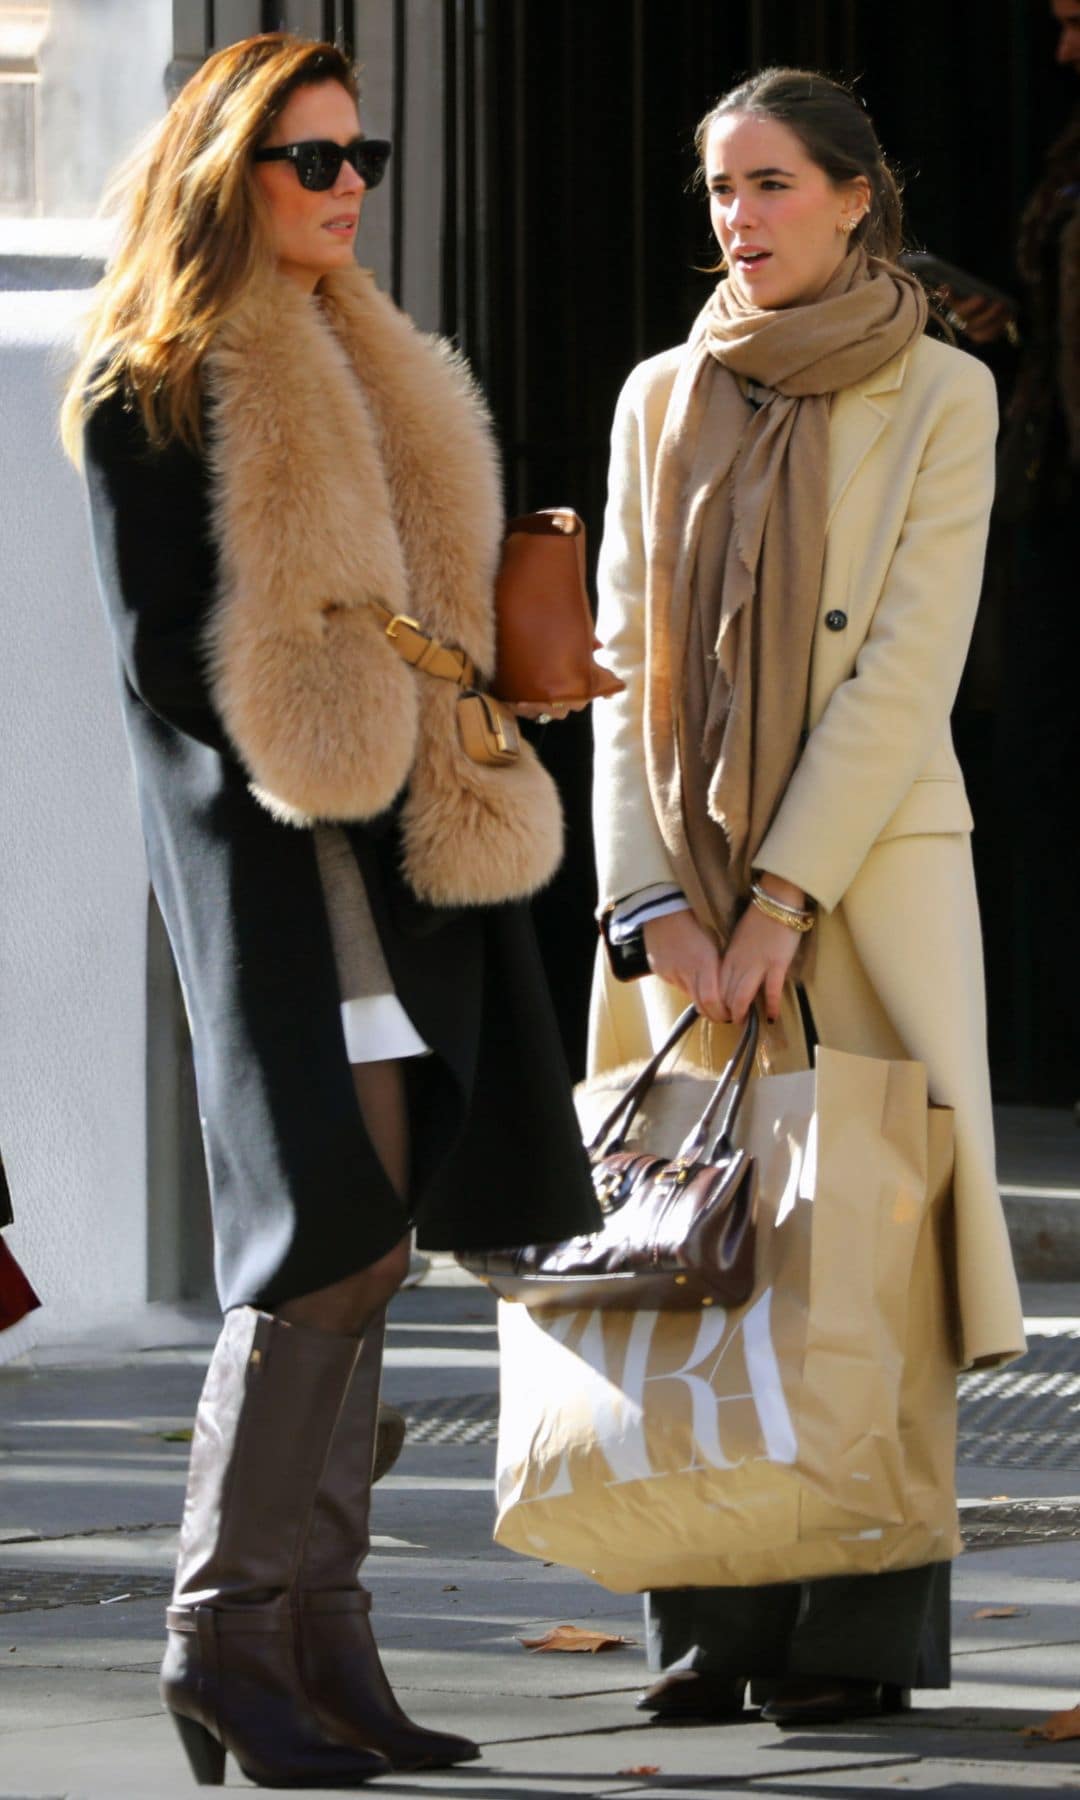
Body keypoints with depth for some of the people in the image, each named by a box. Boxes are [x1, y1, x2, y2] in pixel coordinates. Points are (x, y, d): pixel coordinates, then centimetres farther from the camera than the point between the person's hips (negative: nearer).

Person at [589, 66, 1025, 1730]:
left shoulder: (940, 397, -2)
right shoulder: (662, 401, 9)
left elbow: (911, 667, -9)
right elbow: (624, 662, 5)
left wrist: (785, 895, -15)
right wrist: (656, 902, -7)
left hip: (865, 877, -3)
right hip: (688, 886, 4)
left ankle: (862, 1638, 0)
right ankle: (714, 1628, 7)